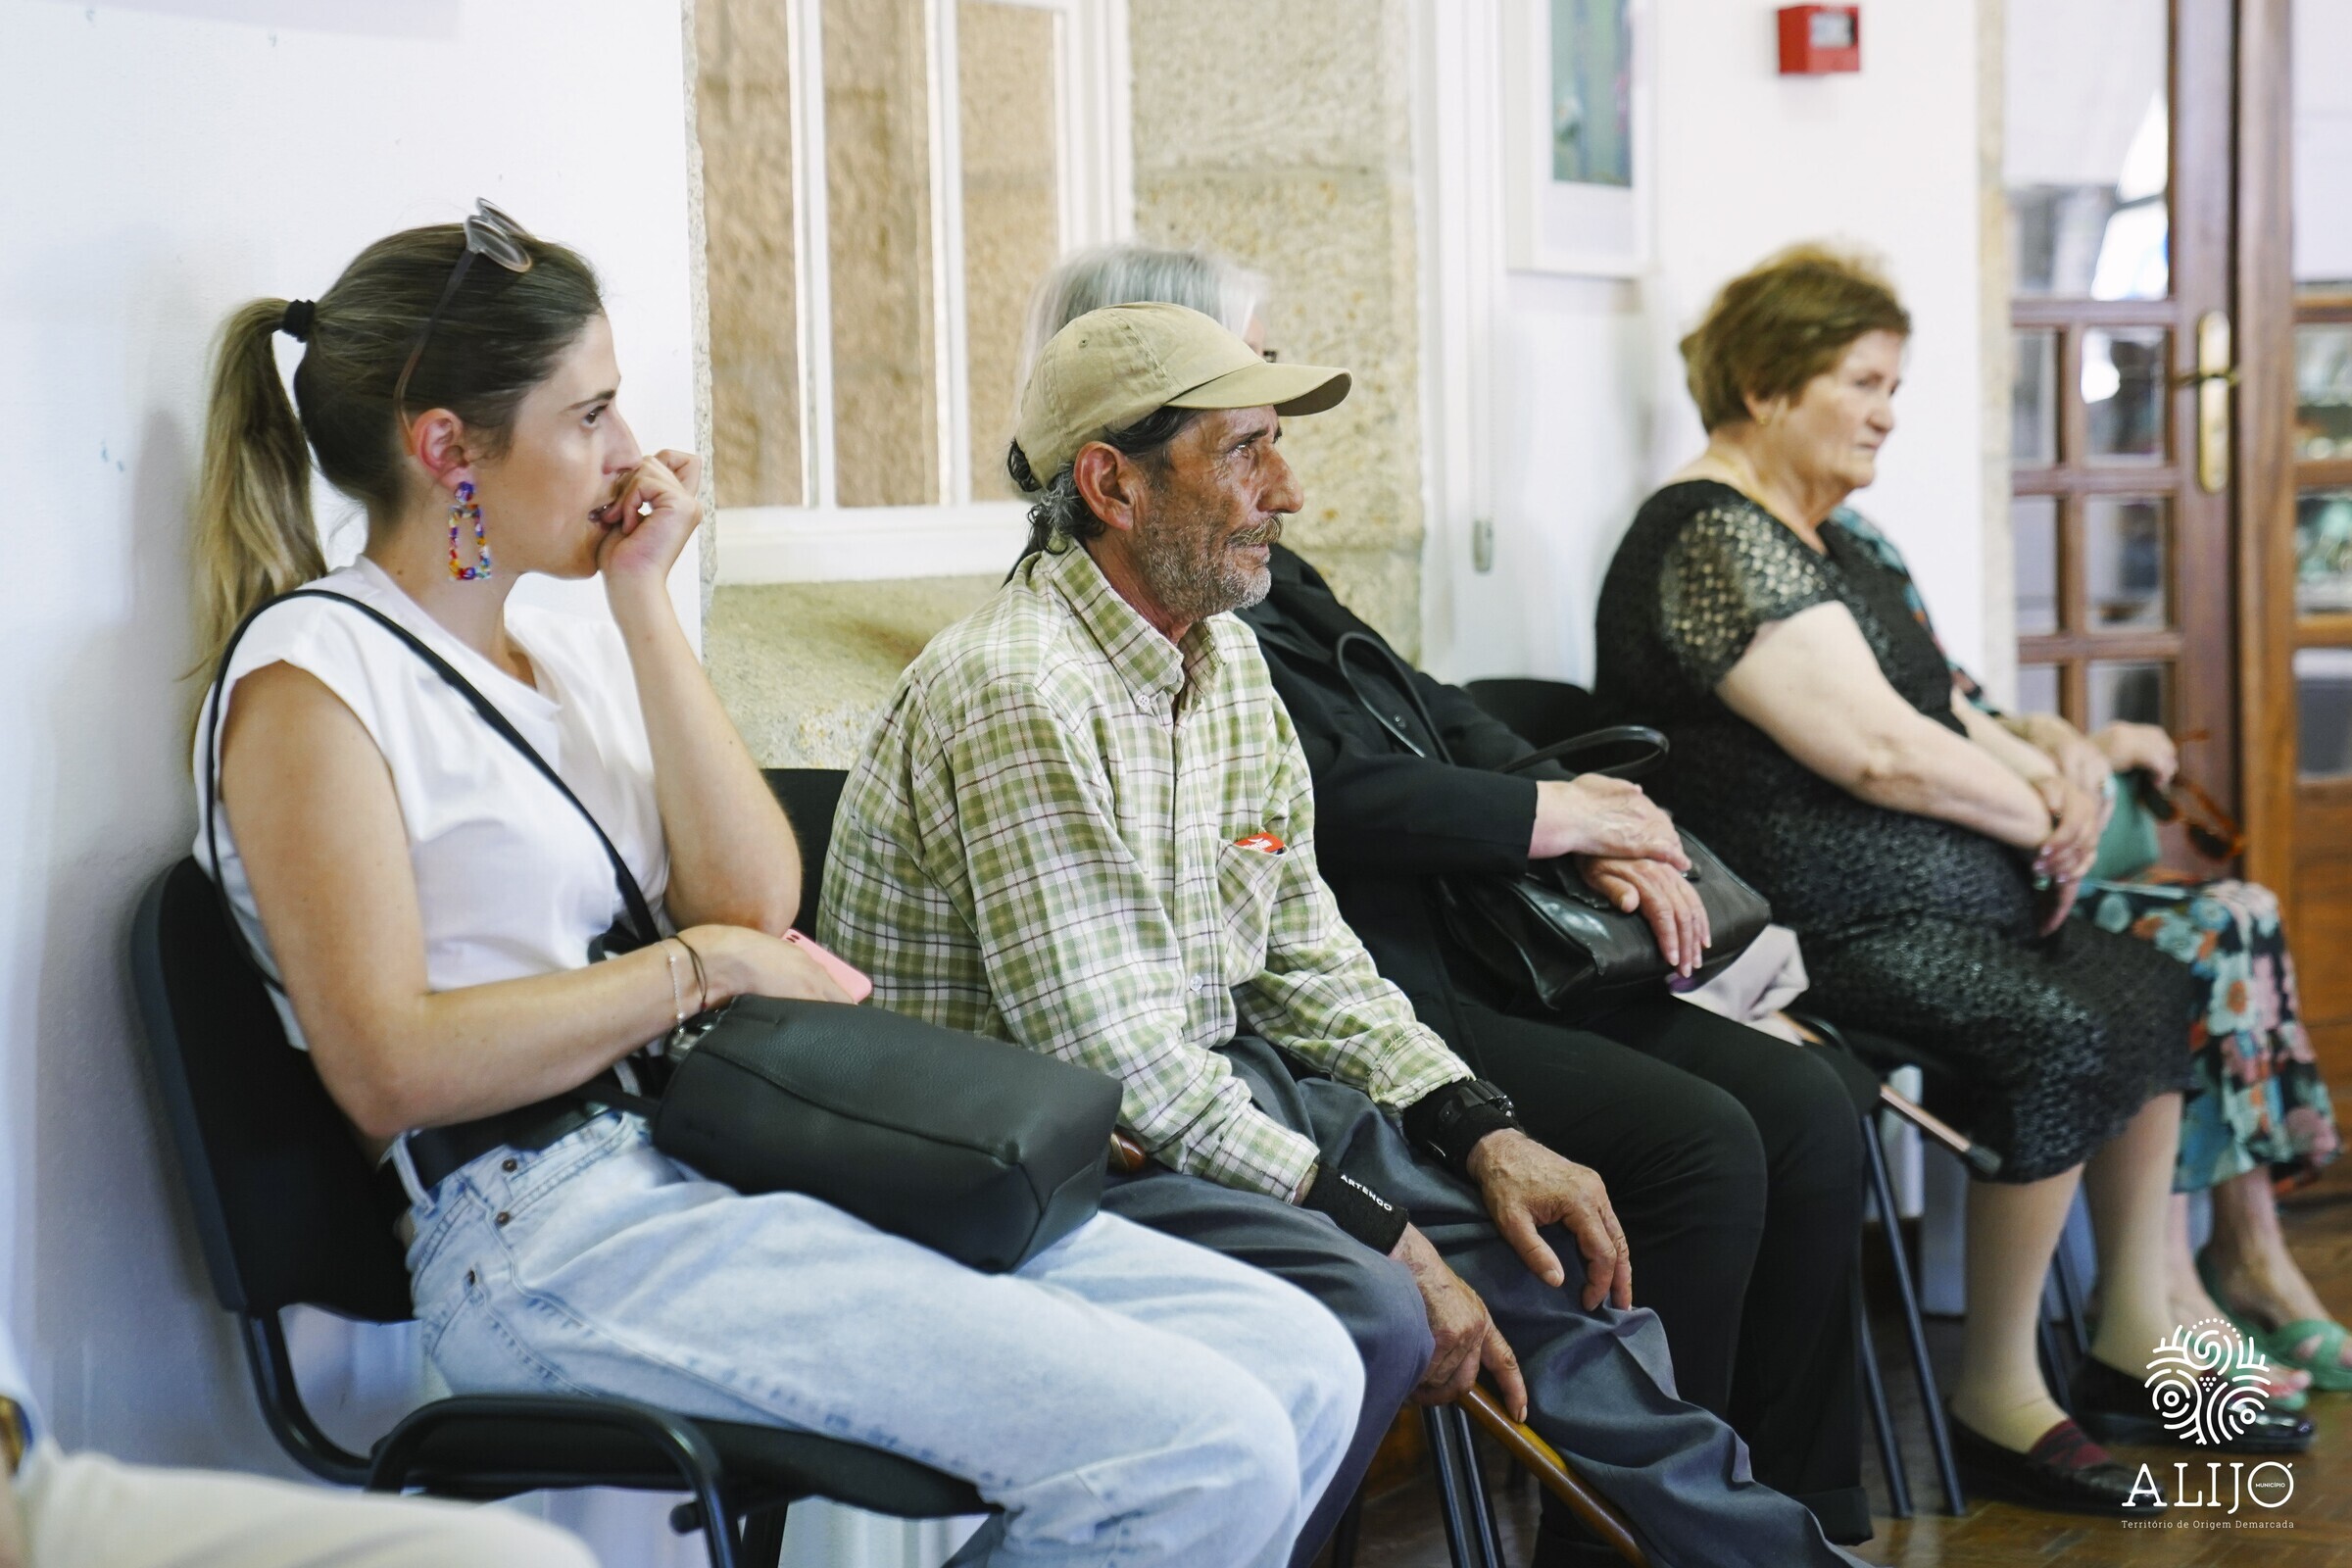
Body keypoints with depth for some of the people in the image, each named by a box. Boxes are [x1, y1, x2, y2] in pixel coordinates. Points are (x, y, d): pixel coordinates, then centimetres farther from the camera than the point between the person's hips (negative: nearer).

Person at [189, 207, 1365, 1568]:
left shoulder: (571, 647, 19)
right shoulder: (314, 674, -5)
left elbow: (756, 899, 4)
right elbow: (389, 1069, -15)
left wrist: (646, 600, 4)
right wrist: (700, 967, -7)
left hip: (738, 1152, 8)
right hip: (560, 1233, -8)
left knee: (1300, 1367, -6)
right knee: (1201, 1456, -21)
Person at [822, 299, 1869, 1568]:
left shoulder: (1229, 658, 8)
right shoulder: (1020, 692, -22)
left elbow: (1303, 959, 14)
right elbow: (1114, 1067, -25)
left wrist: (1479, 1129, 0)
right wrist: (1381, 1232, -22)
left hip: (1206, 1092, 9)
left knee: (1547, 1246, 1)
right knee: (1359, 1309, -31)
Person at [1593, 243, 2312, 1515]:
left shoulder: (1827, 536, 20)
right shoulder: (1717, 539, -15)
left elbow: (1939, 704, 23)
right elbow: (1881, 751, -22)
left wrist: (2052, 780, 2)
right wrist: (2040, 819, -8)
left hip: (1937, 885, 11)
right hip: (1820, 921, -11)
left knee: (2151, 990, 6)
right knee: (2061, 1035, -26)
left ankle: (2133, 1341, 12)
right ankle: (1996, 1389, -13)